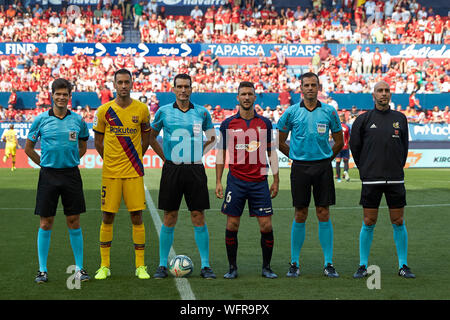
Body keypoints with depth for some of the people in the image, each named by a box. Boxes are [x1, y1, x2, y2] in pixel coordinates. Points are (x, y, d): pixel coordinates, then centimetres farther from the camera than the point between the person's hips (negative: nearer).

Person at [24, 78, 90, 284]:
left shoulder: (77, 120, 5)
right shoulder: (41, 120, 1)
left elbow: (83, 146, 20)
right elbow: (28, 148, 10)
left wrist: (71, 161, 10)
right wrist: (44, 163, 6)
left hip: (71, 174, 1)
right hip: (48, 175, -1)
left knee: (74, 222, 3)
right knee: (46, 223, 1)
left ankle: (79, 268, 10)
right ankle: (42, 270, 9)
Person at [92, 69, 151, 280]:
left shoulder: (141, 109, 2)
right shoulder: (104, 110, 0)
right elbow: (98, 141, 11)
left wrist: (135, 159, 9)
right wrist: (109, 161, 7)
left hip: (134, 172, 0)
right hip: (110, 173, 0)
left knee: (137, 217, 0)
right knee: (107, 217, 2)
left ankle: (140, 266, 8)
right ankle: (104, 266, 13)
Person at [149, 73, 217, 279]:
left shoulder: (202, 112, 5)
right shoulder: (164, 112, 3)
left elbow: (212, 138, 19)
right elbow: (151, 137, 15)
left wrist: (199, 154, 7)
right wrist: (164, 157, 6)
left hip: (195, 170, 0)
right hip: (172, 170, 0)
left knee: (198, 218, 0)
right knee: (169, 219, 3)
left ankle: (205, 265, 6)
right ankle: (162, 265, 11)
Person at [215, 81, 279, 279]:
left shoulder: (265, 123, 7)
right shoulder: (228, 124, 4)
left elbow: (271, 152, 11)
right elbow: (221, 153, 8)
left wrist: (276, 180, 7)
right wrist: (218, 182, 3)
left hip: (259, 181, 1)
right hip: (235, 181, -1)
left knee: (266, 226, -2)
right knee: (232, 226, 0)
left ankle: (266, 267, 12)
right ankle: (232, 268, 12)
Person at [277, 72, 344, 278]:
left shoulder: (329, 112, 4)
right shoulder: (292, 112, 2)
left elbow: (339, 142, 13)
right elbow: (280, 142, 9)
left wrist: (326, 158, 9)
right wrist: (296, 157, 8)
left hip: (323, 167, 1)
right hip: (300, 168, 0)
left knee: (324, 215, 1)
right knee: (300, 216, 2)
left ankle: (328, 264, 6)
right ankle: (294, 263, 10)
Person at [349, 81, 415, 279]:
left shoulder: (400, 118, 8)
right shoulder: (363, 119, 2)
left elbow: (404, 146, 17)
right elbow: (354, 146, 10)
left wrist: (398, 168, 14)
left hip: (395, 179, 2)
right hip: (371, 180, -2)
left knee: (398, 222, 4)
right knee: (368, 223, 1)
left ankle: (403, 266, 11)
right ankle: (363, 266, 10)